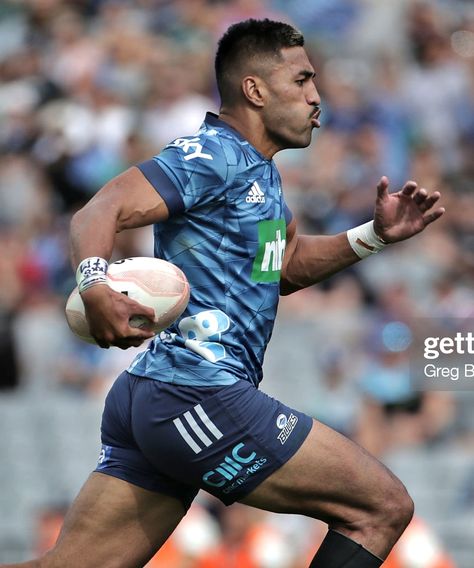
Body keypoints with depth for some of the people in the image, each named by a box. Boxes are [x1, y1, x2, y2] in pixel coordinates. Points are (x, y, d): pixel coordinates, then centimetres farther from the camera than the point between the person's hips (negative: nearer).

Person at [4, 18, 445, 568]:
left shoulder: (258, 171, 21)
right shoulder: (214, 155, -9)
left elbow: (288, 265, 32)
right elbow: (99, 213, -20)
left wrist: (375, 235, 18)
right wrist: (95, 286, -40)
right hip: (201, 394, -10)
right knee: (384, 508, -3)